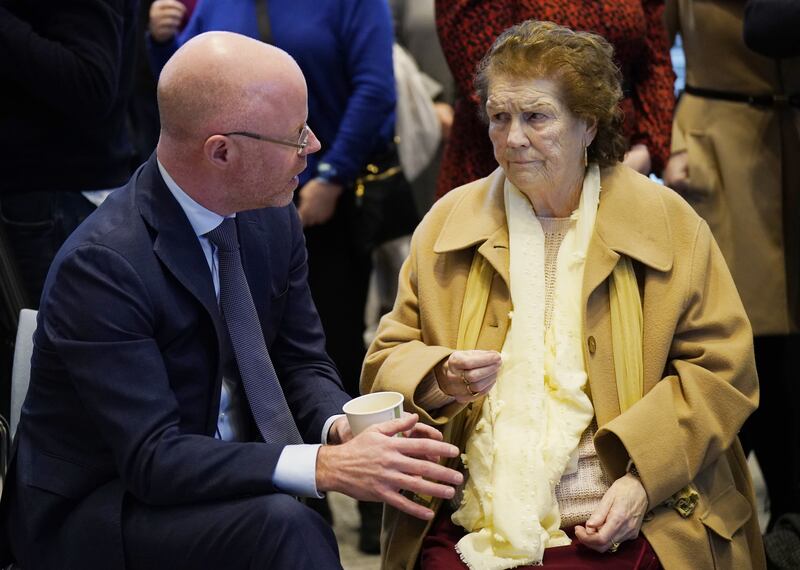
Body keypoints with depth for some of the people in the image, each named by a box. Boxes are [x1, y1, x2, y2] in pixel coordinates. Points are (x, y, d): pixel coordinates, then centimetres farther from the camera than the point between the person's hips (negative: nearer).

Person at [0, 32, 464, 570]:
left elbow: (301, 362, 7)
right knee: (284, 523, -33)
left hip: (226, 470, 7)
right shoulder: (101, 264, -24)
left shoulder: (272, 218, -3)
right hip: (95, 508, -7)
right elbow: (153, 457, -27)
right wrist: (325, 466, -35)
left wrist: (339, 425, -16)